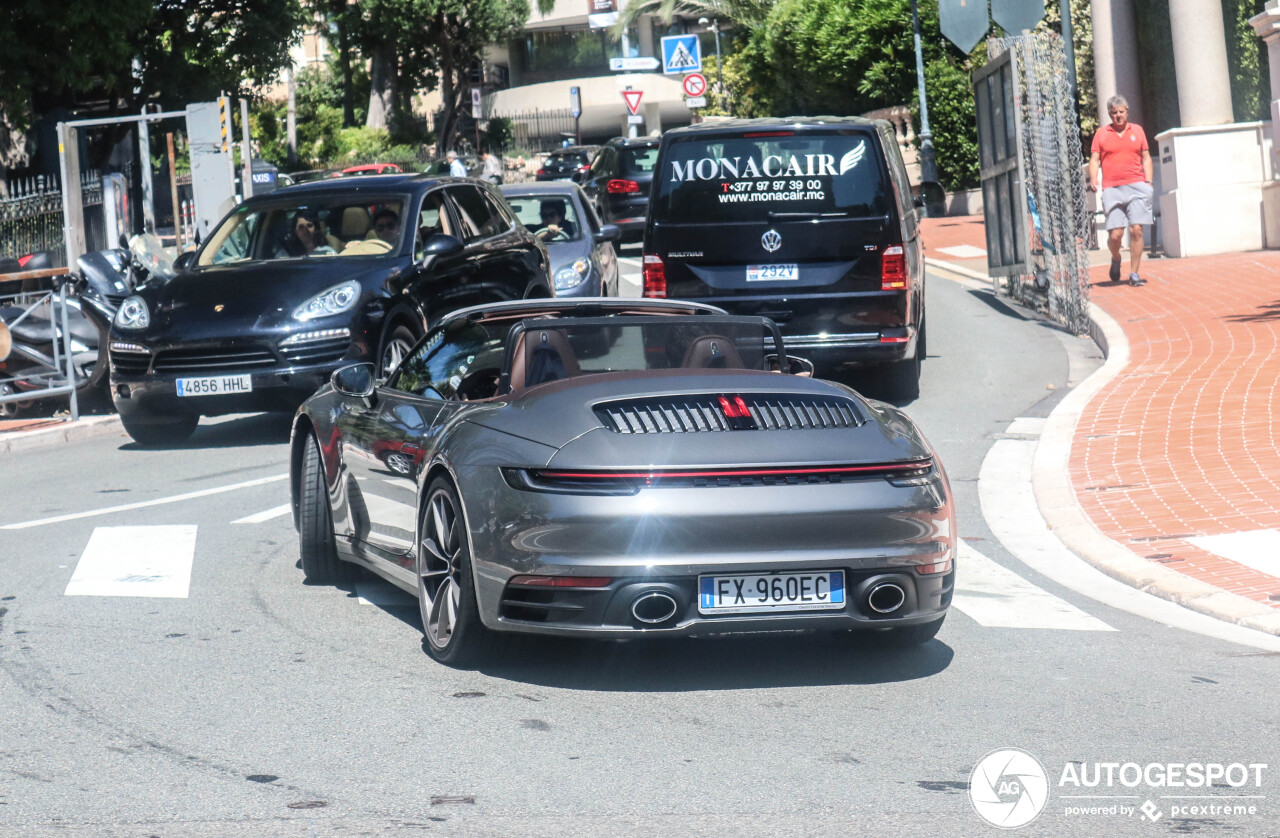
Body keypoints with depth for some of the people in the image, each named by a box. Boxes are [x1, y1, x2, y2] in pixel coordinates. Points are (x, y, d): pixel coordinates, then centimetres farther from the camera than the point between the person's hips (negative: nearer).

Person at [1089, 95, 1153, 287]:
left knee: (1136, 230, -8)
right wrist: (1093, 179, -8)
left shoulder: (1137, 131, 14)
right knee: (1115, 234, -7)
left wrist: (1148, 181, 5)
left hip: (1136, 185, 1)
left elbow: (1146, 157, 17)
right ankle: (1116, 258, 26)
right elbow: (1094, 159, 9)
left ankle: (1134, 274, -1)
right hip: (1112, 190, -1)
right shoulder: (1101, 134, 11)